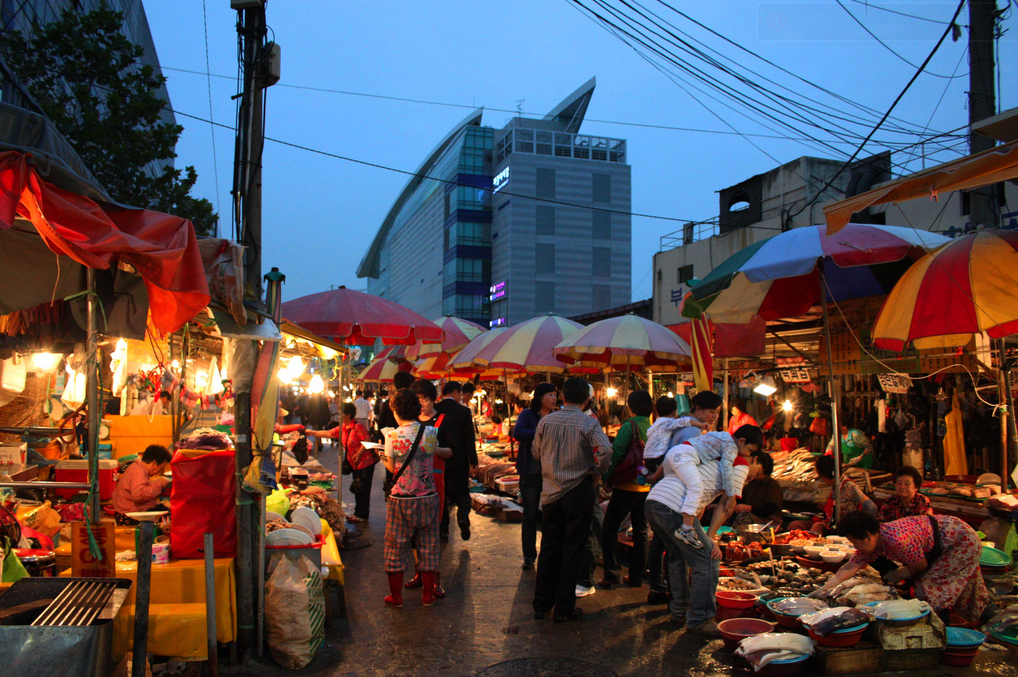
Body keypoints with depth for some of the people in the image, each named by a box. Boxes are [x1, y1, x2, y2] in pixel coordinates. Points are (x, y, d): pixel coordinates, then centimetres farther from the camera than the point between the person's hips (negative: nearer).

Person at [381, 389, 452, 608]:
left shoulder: (392, 436, -10)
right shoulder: (431, 432, -5)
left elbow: (392, 468, 1)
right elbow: (443, 453, 11)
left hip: (401, 499, -2)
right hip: (428, 497, 2)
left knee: (396, 547, 13)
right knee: (428, 546, 14)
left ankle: (396, 596, 21)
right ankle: (428, 595, 22)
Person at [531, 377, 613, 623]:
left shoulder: (546, 421, 1)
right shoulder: (588, 423, -10)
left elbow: (536, 452, 10)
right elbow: (605, 449, -26)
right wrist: (595, 471, -10)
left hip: (551, 491, 4)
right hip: (579, 491, -3)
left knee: (549, 547, 13)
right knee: (572, 549, 5)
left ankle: (541, 604, 20)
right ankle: (564, 608, 10)